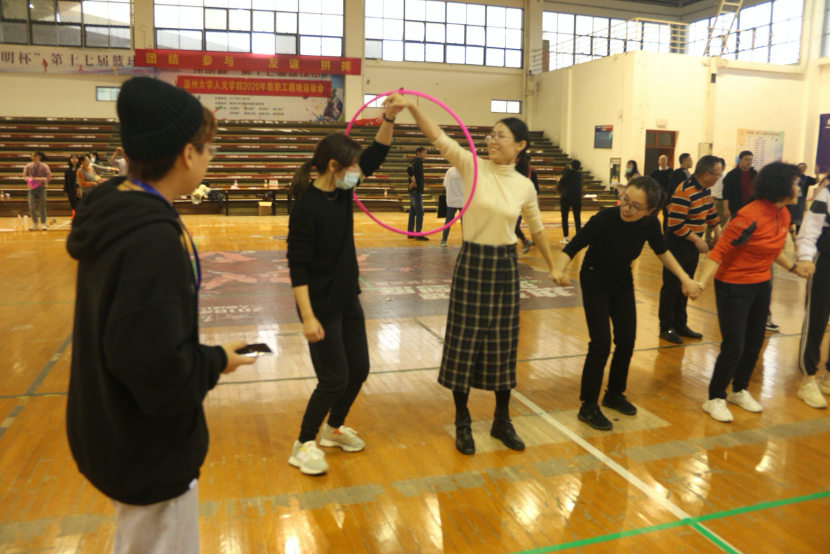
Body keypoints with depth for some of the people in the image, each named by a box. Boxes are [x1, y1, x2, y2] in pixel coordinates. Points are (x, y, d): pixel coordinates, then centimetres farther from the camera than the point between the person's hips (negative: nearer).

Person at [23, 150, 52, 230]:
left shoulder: (44, 166, -3)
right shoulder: (28, 166, 4)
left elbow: (49, 177, -6)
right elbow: (25, 175, 11)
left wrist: (39, 179, -18)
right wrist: (29, 179, -10)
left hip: (41, 188, -2)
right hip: (32, 188, 2)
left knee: (42, 206, 3)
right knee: (32, 207, -1)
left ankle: (44, 223, 12)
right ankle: (34, 223, 11)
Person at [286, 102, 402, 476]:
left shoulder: (342, 191, 1)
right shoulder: (307, 207, -21)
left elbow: (375, 156, 7)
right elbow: (298, 267, -21)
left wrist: (389, 117, -8)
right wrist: (308, 317, -25)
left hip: (348, 300, 8)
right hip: (321, 306, -8)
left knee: (359, 369, 14)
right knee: (335, 378, -2)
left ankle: (334, 428, 38)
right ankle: (304, 445, 20)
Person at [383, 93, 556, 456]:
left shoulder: (525, 186, 1)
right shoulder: (472, 166, -6)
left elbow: (536, 229, 14)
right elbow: (439, 138, -20)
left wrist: (552, 266, 21)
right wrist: (411, 107, -35)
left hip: (506, 265, 2)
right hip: (472, 262, -2)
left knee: (503, 343, 10)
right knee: (465, 340, 4)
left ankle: (502, 420, 27)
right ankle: (462, 421, 22)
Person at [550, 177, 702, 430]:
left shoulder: (650, 224, -19)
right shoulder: (604, 219, -31)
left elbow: (662, 252, 1)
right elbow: (571, 248, -30)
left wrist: (685, 278, -6)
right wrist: (558, 270, -49)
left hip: (623, 283, 5)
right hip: (595, 282, -5)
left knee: (627, 341, 7)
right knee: (601, 343, -10)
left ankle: (614, 394, 30)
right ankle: (588, 407, 3)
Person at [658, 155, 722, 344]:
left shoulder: (705, 189, 6)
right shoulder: (684, 192, -22)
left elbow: (710, 210, 21)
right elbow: (676, 224, -25)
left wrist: (717, 231, 15)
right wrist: (697, 240, -21)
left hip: (693, 245, 9)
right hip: (677, 245, -9)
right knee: (672, 287, 0)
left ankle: (680, 325, 25)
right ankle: (666, 328, 10)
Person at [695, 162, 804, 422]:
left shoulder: (784, 215, 2)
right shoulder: (749, 216, -22)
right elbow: (719, 251, -23)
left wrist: (793, 267, 25)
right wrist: (700, 283, -33)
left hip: (762, 285, 8)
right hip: (734, 286, -8)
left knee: (754, 344, 15)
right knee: (734, 347, -5)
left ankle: (740, 390, 35)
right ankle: (715, 399, 13)